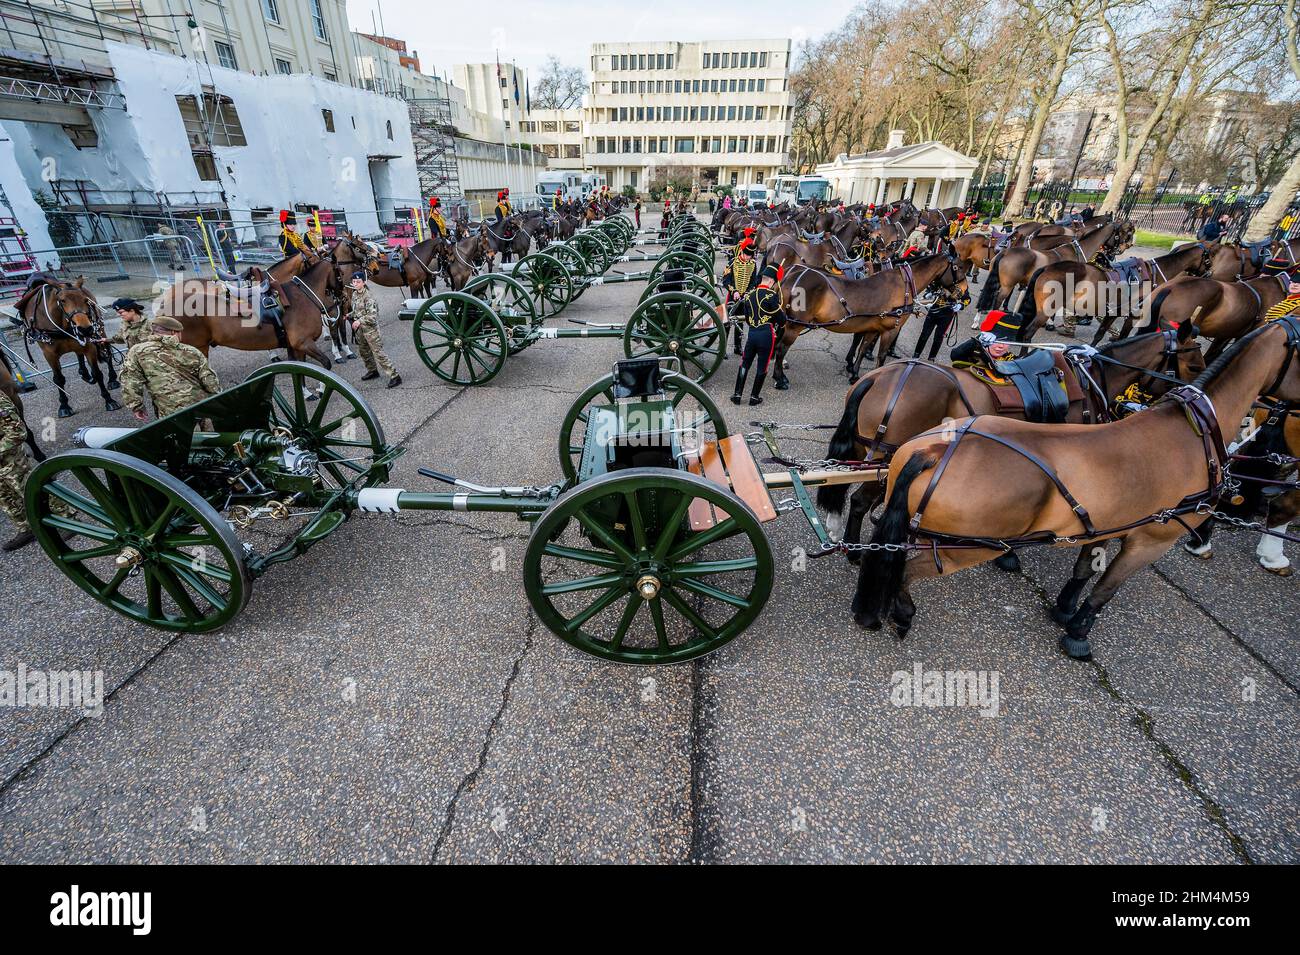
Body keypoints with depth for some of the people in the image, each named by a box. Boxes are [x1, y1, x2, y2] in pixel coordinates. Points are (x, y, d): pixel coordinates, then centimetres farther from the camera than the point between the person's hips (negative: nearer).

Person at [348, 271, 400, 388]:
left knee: (378, 352, -12)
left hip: (370, 328, -9)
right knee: (364, 352, 19)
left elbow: (372, 315, -24)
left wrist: (360, 321, -33)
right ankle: (372, 371, 38)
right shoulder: (354, 295, 8)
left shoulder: (368, 296, -17)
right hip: (359, 329, 9)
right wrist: (349, 316, 4)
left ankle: (394, 376, -12)